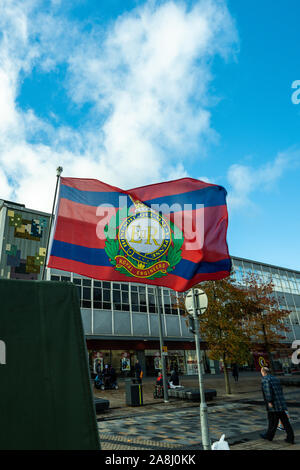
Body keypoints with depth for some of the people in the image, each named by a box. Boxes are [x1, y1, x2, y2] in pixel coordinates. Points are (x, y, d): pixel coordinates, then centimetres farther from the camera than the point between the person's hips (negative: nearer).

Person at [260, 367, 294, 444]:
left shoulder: (265, 379, -6)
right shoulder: (275, 378, 18)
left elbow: (268, 390, -19)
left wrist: (269, 401, -18)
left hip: (273, 406, -7)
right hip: (281, 404, 7)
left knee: (272, 421, 4)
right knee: (285, 421, 8)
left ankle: (269, 436, 16)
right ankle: (290, 438, 9)